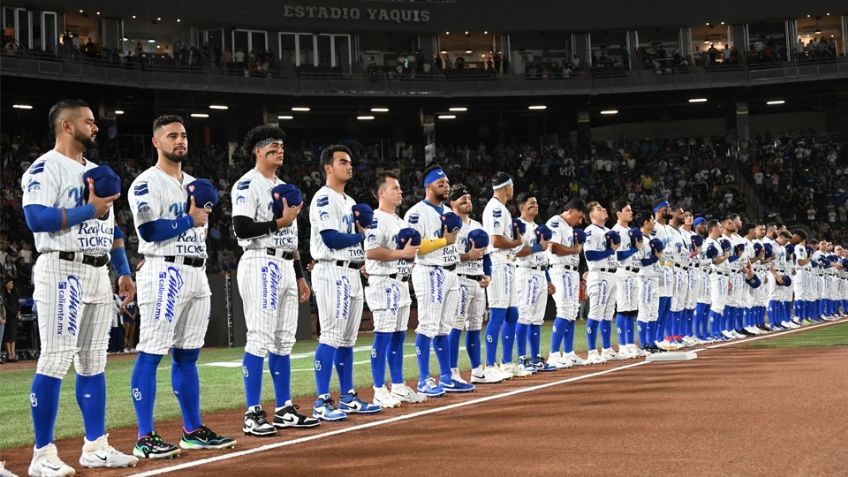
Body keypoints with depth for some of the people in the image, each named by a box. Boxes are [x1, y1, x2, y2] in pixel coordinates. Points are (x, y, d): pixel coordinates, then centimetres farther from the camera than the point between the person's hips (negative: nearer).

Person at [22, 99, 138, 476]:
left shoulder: (94, 172, 20)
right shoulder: (45, 168, -7)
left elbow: (110, 226, 23)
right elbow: (36, 218, -21)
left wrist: (123, 271, 18)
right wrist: (89, 210, -18)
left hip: (98, 274, 9)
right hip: (62, 271, -8)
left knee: (93, 363, 10)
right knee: (55, 361, -10)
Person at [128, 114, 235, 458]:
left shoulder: (193, 183, 19)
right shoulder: (146, 183, -6)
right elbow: (149, 231, -18)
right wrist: (190, 219, -10)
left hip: (197, 273, 8)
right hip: (164, 273, -8)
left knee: (187, 355, 13)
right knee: (151, 354, -7)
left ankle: (193, 430, 19)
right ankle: (145, 438, -6)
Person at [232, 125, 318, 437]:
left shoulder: (283, 188, 21)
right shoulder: (247, 185, -7)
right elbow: (242, 229, -19)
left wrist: (300, 275, 19)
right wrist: (280, 222, -15)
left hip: (286, 267, 9)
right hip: (261, 266, -9)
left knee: (284, 341, 10)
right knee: (260, 339, -11)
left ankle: (284, 410, 16)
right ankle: (253, 415, -8)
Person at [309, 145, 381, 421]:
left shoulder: (350, 202, 21)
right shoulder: (324, 198, -8)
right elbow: (331, 238, -18)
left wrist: (362, 227, 1)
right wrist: (361, 235, -4)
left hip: (352, 274, 10)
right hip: (332, 272, -10)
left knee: (348, 338, 11)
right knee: (331, 336, -12)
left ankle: (347, 398, 17)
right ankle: (322, 403, -11)